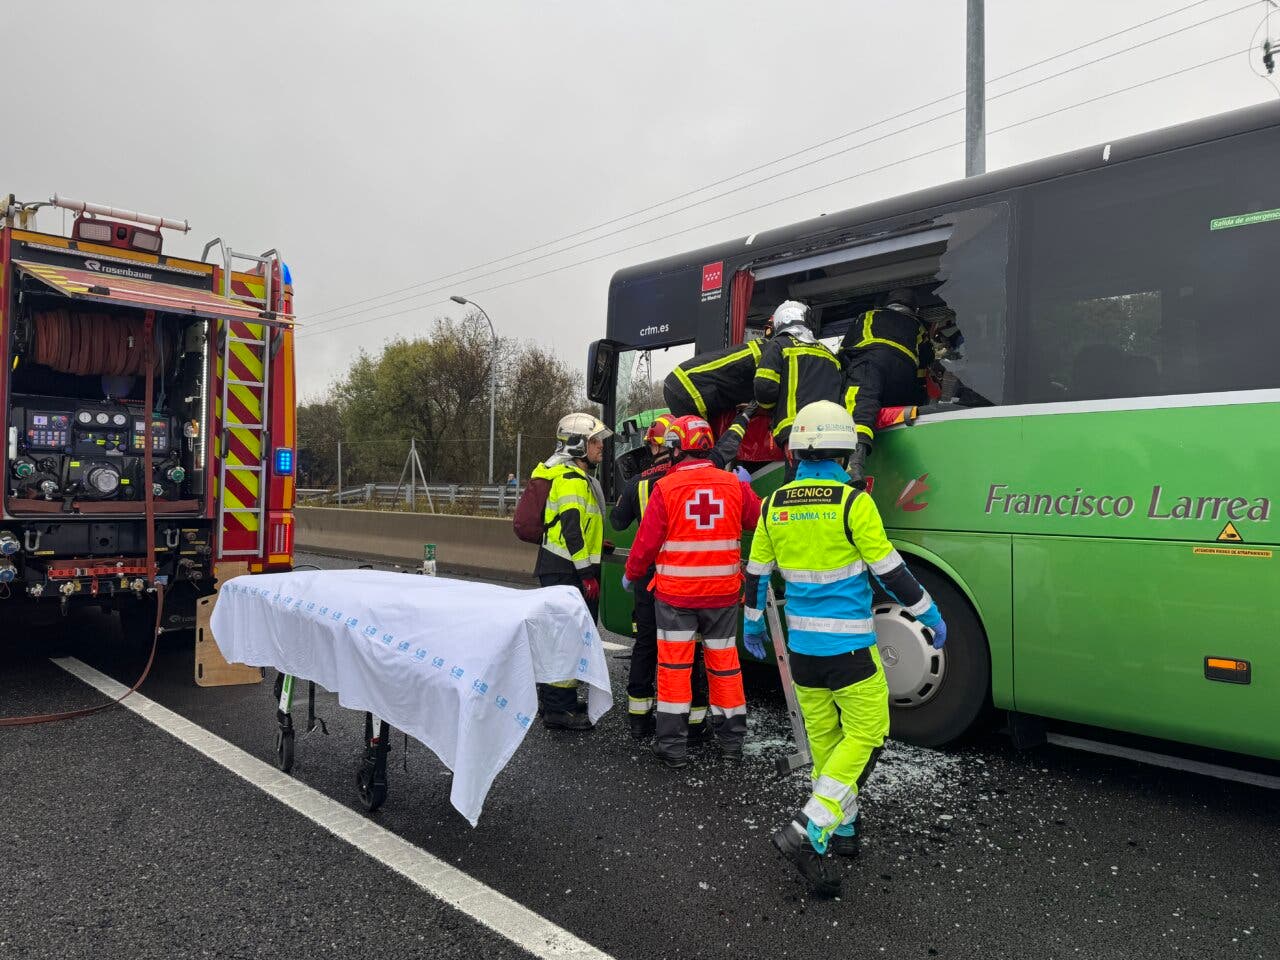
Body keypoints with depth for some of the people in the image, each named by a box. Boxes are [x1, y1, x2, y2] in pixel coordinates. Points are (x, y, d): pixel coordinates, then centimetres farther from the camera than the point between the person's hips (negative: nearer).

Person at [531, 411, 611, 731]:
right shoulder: (572, 479, -16)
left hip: (557, 569, 11)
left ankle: (550, 697, 31)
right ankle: (559, 708, -3)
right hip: (567, 571, -11)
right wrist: (587, 573, -22)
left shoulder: (578, 476, 19)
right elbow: (571, 529, -23)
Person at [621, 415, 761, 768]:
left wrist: (631, 575, 8)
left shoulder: (666, 488, -12)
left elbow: (647, 541, -9)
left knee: (674, 664, 6)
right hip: (723, 593, 3)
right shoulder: (735, 485, -3)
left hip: (675, 594, -3)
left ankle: (672, 744, 11)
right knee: (724, 662, 15)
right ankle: (732, 738, 26)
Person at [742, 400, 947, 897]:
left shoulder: (774, 505, 1)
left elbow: (757, 572, 11)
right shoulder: (853, 502, -14)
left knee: (823, 736, 17)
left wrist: (752, 622, 26)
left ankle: (842, 824, 27)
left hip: (801, 647, 5)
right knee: (864, 735, 4)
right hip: (849, 647, -5)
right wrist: (931, 616, 5)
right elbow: (890, 571, -10)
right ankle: (809, 830, -5)